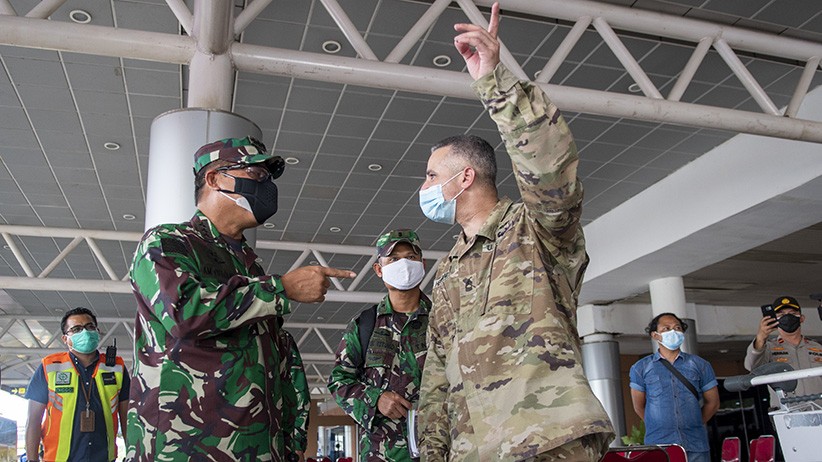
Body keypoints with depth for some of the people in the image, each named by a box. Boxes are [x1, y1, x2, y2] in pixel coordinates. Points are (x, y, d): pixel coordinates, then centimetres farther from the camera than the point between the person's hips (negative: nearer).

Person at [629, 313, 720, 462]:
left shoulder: (700, 365, 11)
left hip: (696, 445, 1)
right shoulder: (641, 368, 8)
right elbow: (639, 407, 12)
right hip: (658, 445, -1)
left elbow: (712, 402, 16)